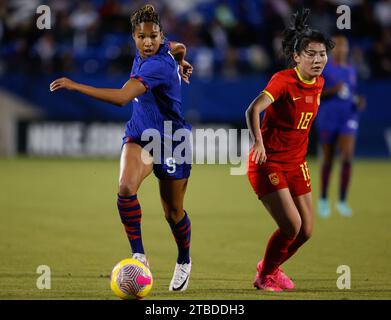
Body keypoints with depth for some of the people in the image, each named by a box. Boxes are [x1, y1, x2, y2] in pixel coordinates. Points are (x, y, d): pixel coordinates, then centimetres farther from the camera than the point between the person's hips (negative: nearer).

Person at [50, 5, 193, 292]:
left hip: (171, 141, -6)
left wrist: (75, 86, -39)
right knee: (126, 187, -24)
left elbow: (121, 97, -41)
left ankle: (184, 262, 38)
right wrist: (180, 63, 38)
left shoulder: (157, 65, -30)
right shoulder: (164, 48, -6)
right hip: (140, 136, 6)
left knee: (173, 212, 9)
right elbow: (180, 47, 19)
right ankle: (138, 255, -17)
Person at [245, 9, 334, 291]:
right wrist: (258, 143, -45)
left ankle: (271, 267, 34)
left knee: (306, 231, 7)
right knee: (291, 226, -16)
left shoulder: (319, 83, 4)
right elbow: (253, 109, -32)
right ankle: (264, 277, 8)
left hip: (297, 163, 7)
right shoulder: (284, 80, -19)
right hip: (268, 163, -7)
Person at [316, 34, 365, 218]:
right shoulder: (323, 68, -3)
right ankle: (323, 201, 21)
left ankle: (342, 201, -6)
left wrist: (358, 101, 0)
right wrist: (331, 91, -20)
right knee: (328, 160, 4)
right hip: (328, 118, -3)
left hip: (348, 118, 3)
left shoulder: (351, 70, 12)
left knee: (347, 157, -13)